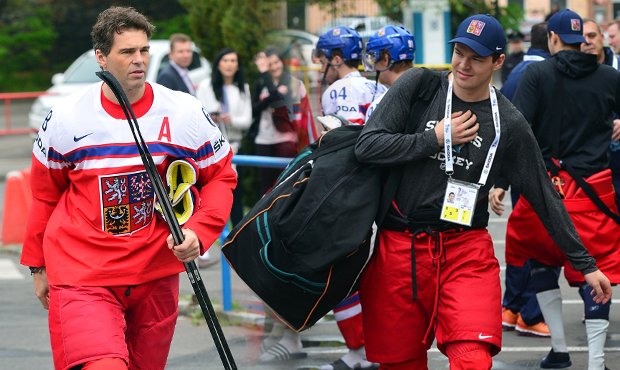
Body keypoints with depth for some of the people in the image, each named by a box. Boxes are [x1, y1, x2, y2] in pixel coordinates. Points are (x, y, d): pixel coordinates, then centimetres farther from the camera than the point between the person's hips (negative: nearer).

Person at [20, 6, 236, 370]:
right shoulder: (66, 118, -4)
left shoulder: (185, 112, -3)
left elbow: (221, 176, 7)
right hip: (81, 275, -3)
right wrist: (38, 266, 16)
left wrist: (198, 232, -9)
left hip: (157, 272, 3)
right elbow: (45, 193, 10)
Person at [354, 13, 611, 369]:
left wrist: (586, 264, 7)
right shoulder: (417, 86, 1)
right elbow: (367, 146, -6)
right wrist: (436, 139, -10)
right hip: (398, 247, 1)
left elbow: (545, 197, 6)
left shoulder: (510, 124, 1)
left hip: (467, 250, -1)